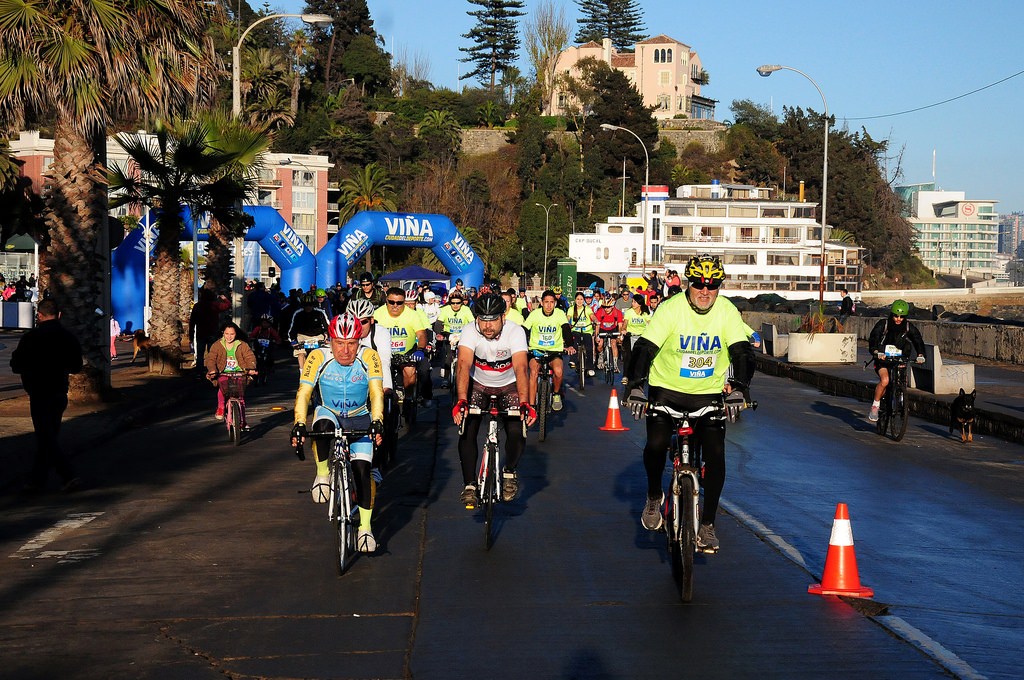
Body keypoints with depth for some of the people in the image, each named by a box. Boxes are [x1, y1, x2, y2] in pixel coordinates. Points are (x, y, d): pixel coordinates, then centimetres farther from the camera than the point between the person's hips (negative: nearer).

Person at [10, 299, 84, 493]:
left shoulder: (31, 338, -14)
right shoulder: (69, 337, 4)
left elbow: (16, 366, -9)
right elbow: (76, 367, 13)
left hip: (40, 395, -6)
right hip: (60, 393, 6)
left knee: (46, 438, -4)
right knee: (47, 438, 13)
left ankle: (69, 476, -15)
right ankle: (37, 480, 20)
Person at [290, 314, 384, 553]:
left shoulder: (369, 358, -19)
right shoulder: (318, 358, -19)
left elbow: (376, 393, -26)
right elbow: (303, 393, -25)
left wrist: (377, 422, -42)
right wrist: (299, 425, -40)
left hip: (360, 419, 0)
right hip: (328, 413, 0)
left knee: (362, 469, -13)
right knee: (323, 425, -36)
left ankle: (365, 528, -2)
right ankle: (323, 474, -14)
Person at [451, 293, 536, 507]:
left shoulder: (515, 332, -27)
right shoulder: (470, 331, -26)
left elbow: (521, 368, -37)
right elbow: (464, 365, -37)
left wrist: (524, 404, -50)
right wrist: (461, 401, -51)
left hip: (508, 385, 0)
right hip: (478, 384, 1)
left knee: (517, 431, -18)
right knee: (467, 432, -15)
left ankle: (509, 472, 10)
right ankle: (469, 485, 0)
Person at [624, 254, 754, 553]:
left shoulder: (727, 312, -10)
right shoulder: (671, 308, -15)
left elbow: (742, 352, -15)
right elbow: (645, 348, -20)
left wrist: (739, 388, -33)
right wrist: (635, 385, -34)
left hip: (709, 394, 1)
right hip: (667, 389, -1)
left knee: (715, 454, -11)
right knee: (656, 444, -21)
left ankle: (707, 525, 3)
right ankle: (654, 497, 10)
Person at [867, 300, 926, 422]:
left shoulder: (909, 327, -5)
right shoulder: (883, 324, -14)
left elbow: (917, 340, -12)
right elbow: (873, 339, -25)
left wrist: (920, 355, -32)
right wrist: (876, 352, -45)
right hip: (883, 358, -4)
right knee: (885, 381, -27)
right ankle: (875, 406, -12)